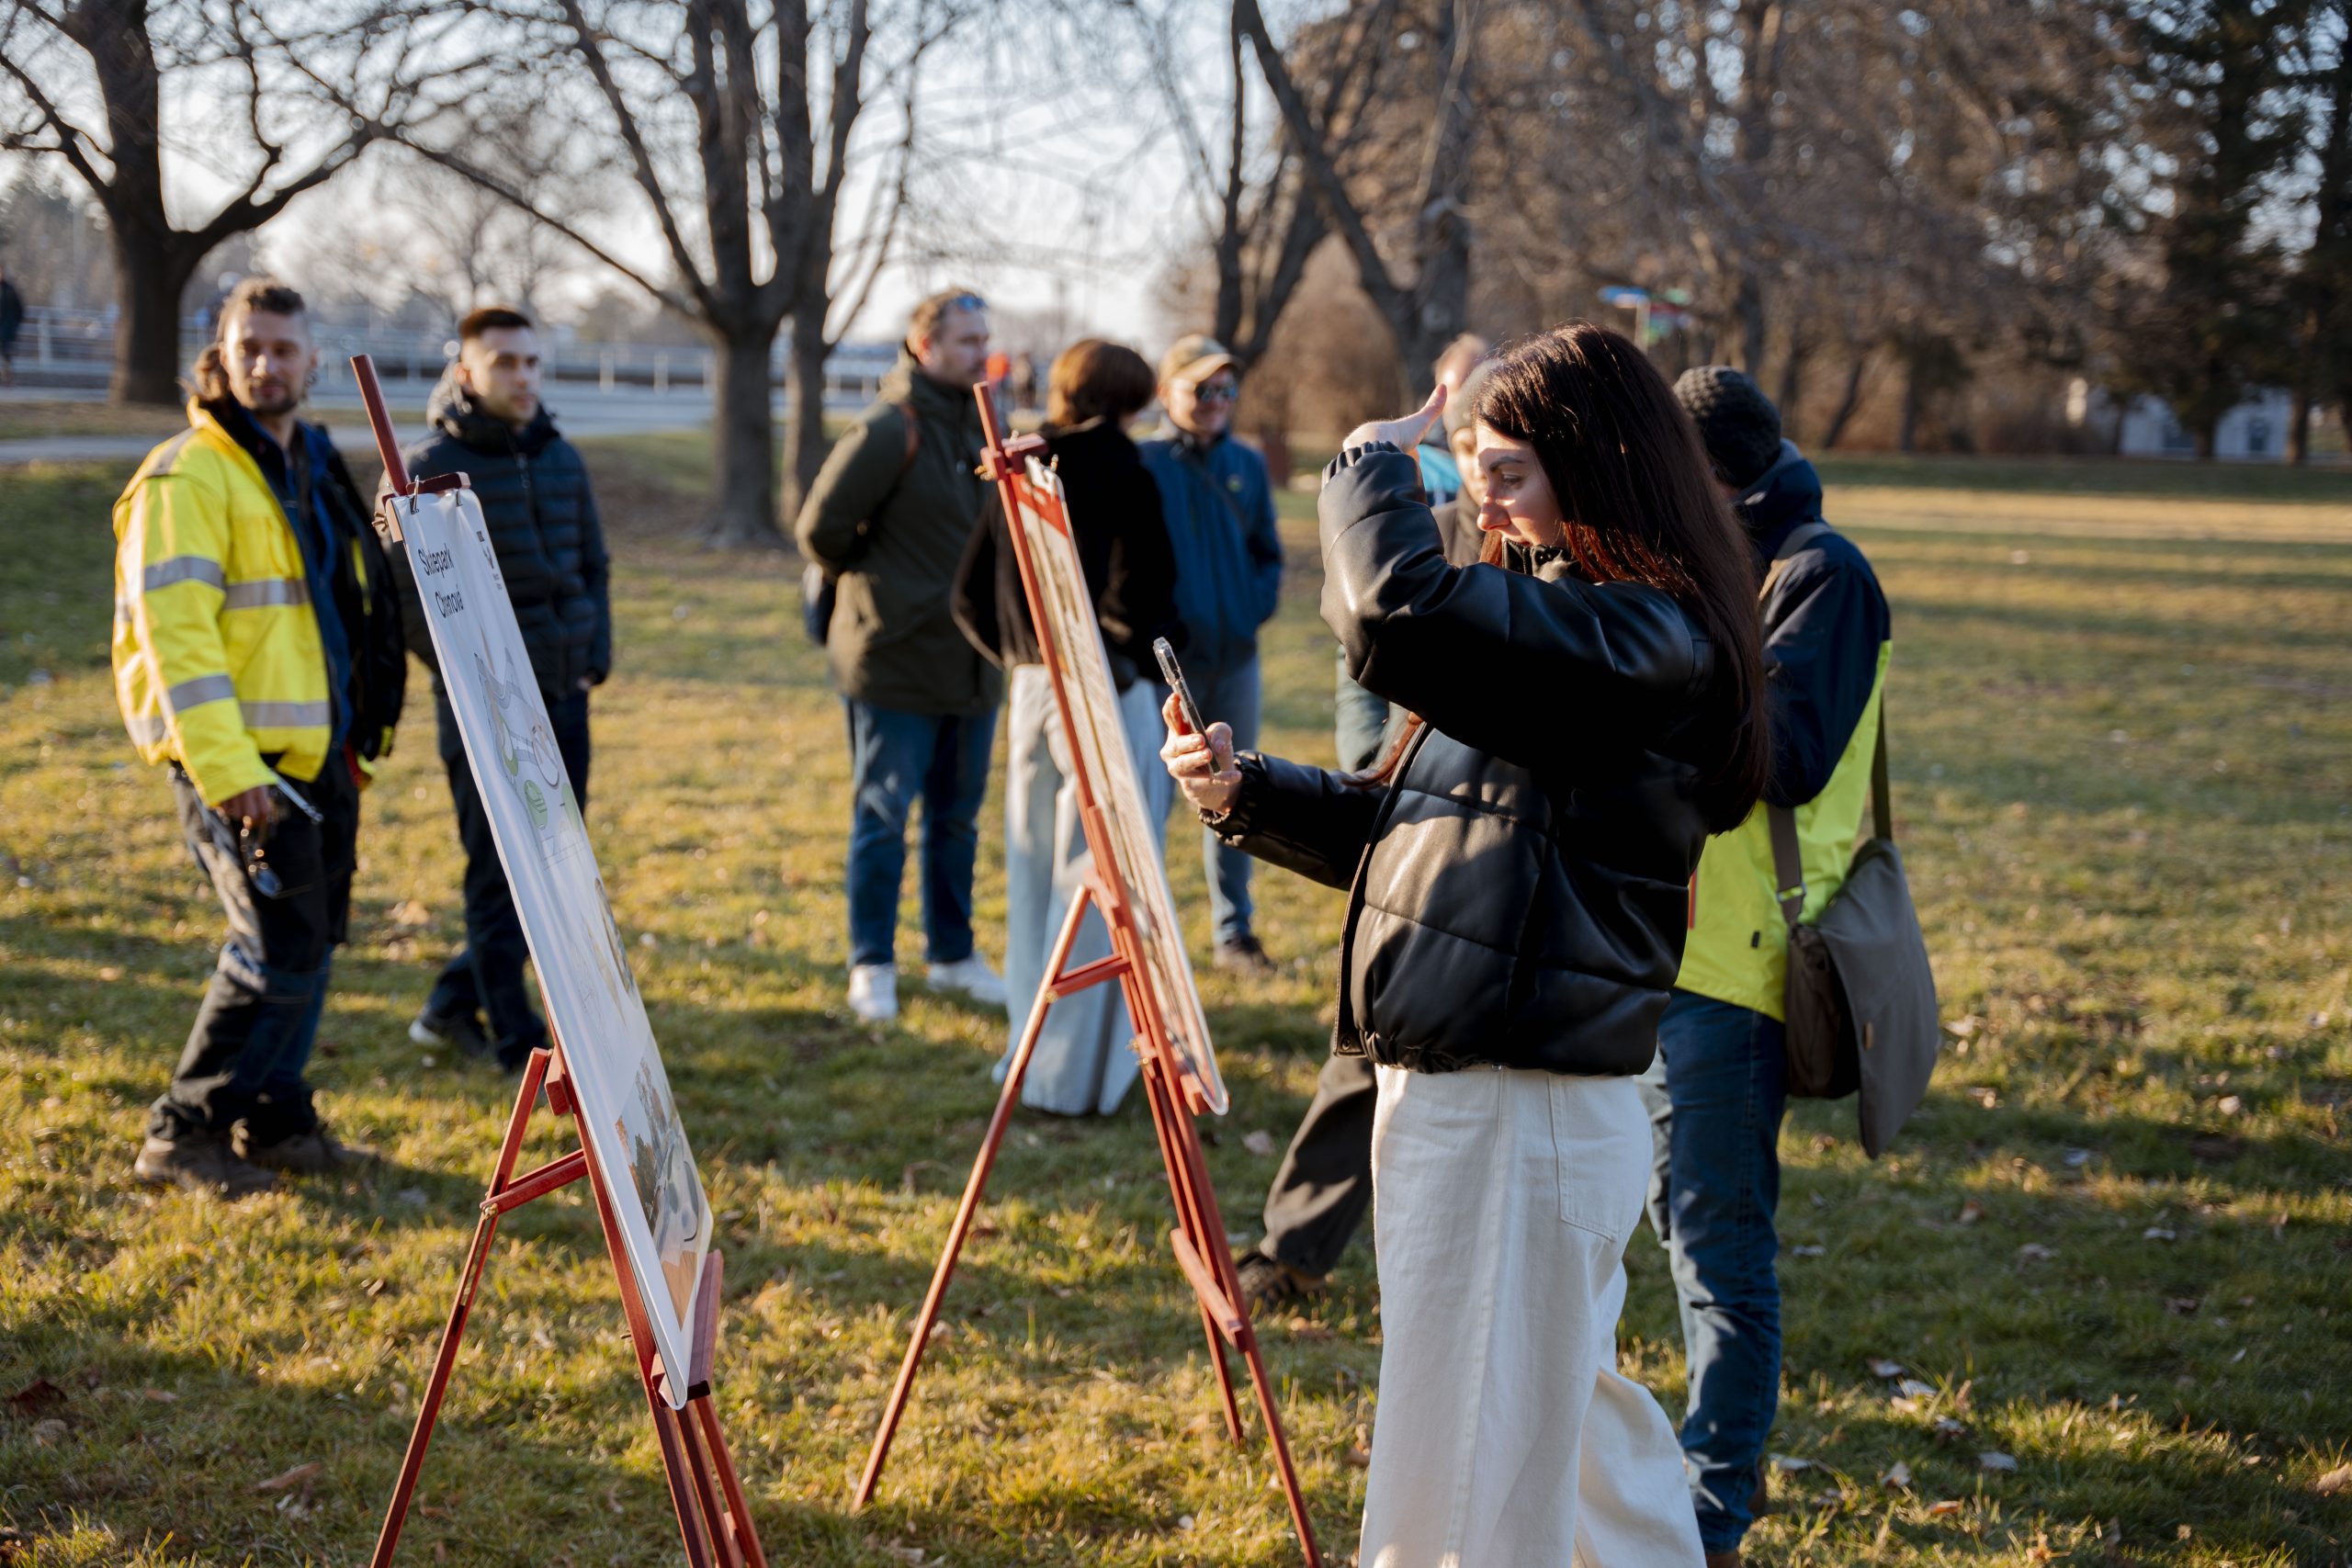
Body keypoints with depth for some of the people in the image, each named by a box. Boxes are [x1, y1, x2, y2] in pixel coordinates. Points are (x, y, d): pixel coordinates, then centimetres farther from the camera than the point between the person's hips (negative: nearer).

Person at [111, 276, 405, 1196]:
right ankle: (183, 1135, 1)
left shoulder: (313, 467, 16)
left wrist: (357, 742, 20)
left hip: (318, 754, 8)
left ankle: (276, 1119, 24)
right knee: (279, 947, -10)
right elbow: (174, 630, -20)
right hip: (239, 760, -8)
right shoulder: (189, 478, -12)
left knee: (310, 940, 12)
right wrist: (228, 772, -26)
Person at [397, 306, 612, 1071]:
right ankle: (518, 1041, 4)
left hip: (564, 696, 7)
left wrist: (595, 657, 10)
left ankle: (454, 1004, 25)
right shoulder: (427, 470, -9)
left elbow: (595, 565, 20)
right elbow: (405, 593, -10)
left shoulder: (562, 459, 10)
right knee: (499, 871, -2)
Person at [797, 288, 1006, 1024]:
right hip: (895, 660, -7)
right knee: (883, 815, 1)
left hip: (972, 662, 7)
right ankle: (871, 964, 11)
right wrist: (878, 583, -2)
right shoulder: (889, 430, -16)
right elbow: (821, 528, -15)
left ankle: (953, 954, 26)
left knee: (958, 817, 15)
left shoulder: (981, 425, 9)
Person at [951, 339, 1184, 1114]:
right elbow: (1138, 593, -21)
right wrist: (1147, 652, -2)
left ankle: (1030, 1057, 25)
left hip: (1032, 691, 7)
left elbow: (970, 597, 10)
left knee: (1035, 877, 16)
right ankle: (1074, 1076, 3)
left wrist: (1018, 656, 16)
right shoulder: (1118, 473, -12)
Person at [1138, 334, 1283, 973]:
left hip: (1236, 656, 4)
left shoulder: (1248, 465, 9)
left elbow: (1268, 553, 13)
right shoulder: (1142, 461, -4)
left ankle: (1234, 929, 19)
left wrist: (1257, 606, 0)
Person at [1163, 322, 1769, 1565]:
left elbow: (1398, 613, -33)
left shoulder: (1647, 637, -18)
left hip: (1520, 1121, -10)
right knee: (1574, 1428, 24)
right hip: (1459, 1089, 10)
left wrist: (1373, 467, -14)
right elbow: (1413, 833, 20)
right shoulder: (1584, 625, 16)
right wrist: (1249, 794, 6)